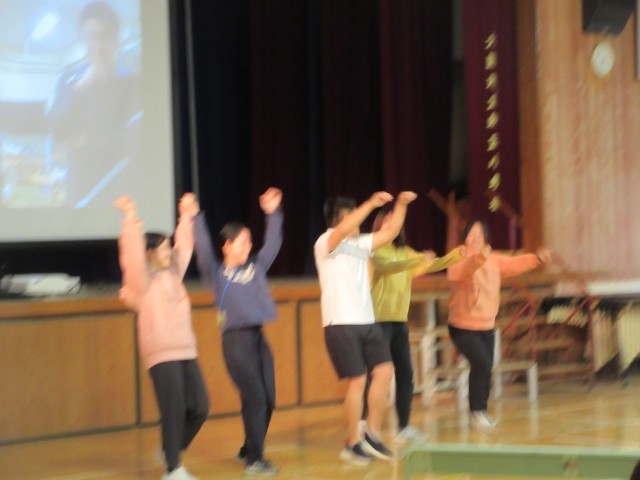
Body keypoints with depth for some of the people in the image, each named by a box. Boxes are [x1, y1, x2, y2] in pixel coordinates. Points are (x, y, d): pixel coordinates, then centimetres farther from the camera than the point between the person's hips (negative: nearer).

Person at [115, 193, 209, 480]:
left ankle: (171, 451, 26)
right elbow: (133, 254, -18)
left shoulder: (173, 273, 15)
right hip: (162, 354, -7)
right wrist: (131, 219, -25)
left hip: (186, 351, 7)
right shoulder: (143, 280, -5)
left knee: (199, 408, 5)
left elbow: (184, 248, 26)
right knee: (173, 412, -7)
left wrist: (187, 218, 27)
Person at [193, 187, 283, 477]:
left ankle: (248, 451, 23)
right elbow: (203, 250, -13)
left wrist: (273, 214, 14)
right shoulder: (217, 273, -1)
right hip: (236, 339, -6)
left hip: (259, 337, 6)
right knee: (254, 399, -11)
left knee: (268, 400, 6)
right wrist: (195, 219, -20)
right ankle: (253, 460, -4)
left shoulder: (256, 268, 14)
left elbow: (273, 245, 18)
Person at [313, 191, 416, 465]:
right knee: (357, 381, -8)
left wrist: (401, 205, 2)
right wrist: (372, 204, -32)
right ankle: (352, 444, 3)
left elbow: (390, 232, 15)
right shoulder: (326, 243, -7)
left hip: (366, 322, 7)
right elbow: (343, 230, -28)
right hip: (341, 324, -7)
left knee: (384, 371, -1)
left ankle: (372, 435, 10)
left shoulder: (361, 244, 15)